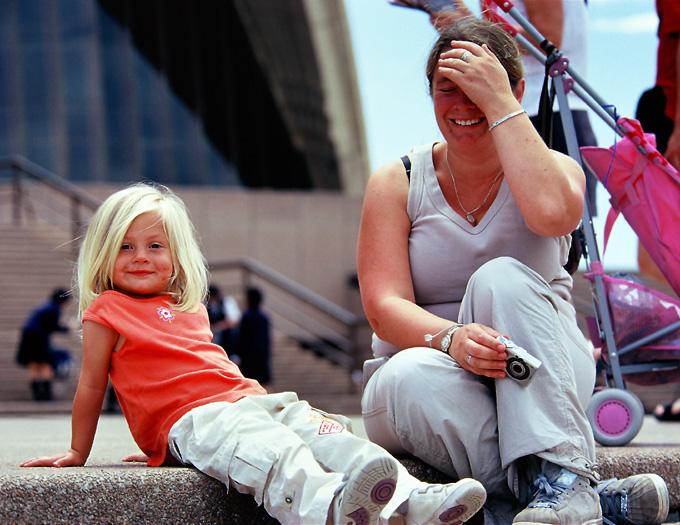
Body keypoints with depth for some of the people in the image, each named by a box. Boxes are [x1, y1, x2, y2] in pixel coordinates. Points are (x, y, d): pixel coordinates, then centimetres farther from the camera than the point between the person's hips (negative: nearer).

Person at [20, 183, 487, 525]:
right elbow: (92, 387, 13)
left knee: (327, 435, -20)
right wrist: (77, 454, 17)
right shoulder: (106, 311, 9)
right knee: (269, 450, -39)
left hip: (249, 398, 8)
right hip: (190, 418, -7)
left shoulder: (190, 310, 28)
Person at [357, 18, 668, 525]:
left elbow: (551, 213, -24)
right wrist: (450, 339, -30)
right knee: (411, 375, -34)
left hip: (536, 384, 0)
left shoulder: (555, 168, 4)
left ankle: (557, 478, -40)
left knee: (502, 278, -29)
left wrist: (499, 104, -17)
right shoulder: (396, 183, 5)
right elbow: (384, 308, -9)